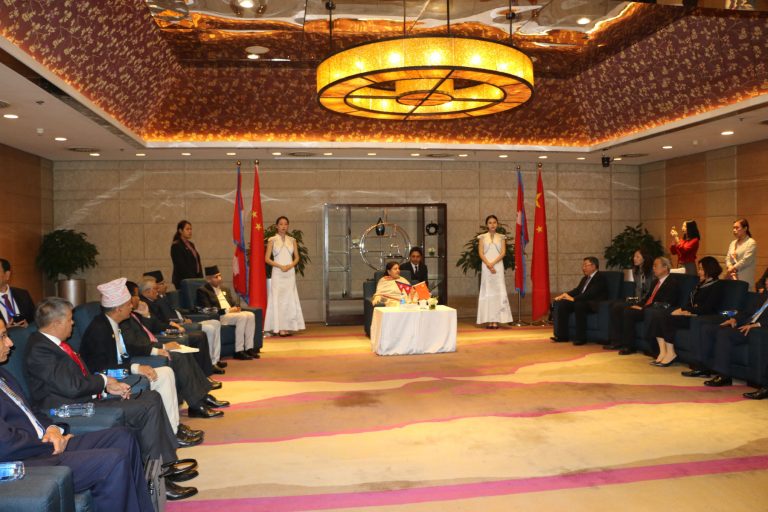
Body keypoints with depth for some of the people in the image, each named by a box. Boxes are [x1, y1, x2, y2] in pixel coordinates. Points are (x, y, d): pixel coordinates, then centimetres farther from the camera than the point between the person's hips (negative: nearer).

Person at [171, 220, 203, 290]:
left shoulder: (191, 245, 16)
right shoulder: (176, 246, -7)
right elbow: (181, 266, -14)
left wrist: (200, 278, 5)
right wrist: (191, 280, -17)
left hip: (195, 279, 7)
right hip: (183, 281, -7)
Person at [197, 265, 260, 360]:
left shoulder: (225, 289, 26)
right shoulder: (202, 291, 1)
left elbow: (234, 302, 23)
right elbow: (207, 309, -11)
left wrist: (236, 308, -2)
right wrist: (227, 310, -16)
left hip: (232, 313, 7)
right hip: (218, 317, -7)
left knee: (250, 315, -21)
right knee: (241, 317, -30)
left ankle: (249, 348, -21)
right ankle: (239, 351, -29)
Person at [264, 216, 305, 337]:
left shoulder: (292, 240, 10)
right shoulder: (272, 240, 2)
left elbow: (297, 257, 10)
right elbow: (267, 259, -2)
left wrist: (290, 265, -9)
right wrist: (280, 266, -13)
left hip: (290, 272, 3)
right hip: (277, 273, -3)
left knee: (290, 299, 1)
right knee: (278, 299, -4)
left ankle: (288, 327, 6)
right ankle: (280, 328, -3)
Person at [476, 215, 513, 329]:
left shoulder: (501, 237, 9)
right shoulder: (482, 237, 7)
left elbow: (503, 252, 0)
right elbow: (481, 253, 0)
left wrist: (493, 263, -14)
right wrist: (488, 264, -14)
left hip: (498, 266, 1)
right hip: (486, 267, 0)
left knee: (498, 292, -5)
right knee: (487, 292, -2)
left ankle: (496, 320, -5)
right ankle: (489, 320, -1)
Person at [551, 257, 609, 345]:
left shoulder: (600, 277, -9)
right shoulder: (585, 278, 20)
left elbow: (590, 293, -22)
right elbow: (577, 290, 17)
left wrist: (574, 298, -28)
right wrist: (566, 295, -3)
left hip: (594, 305, -9)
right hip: (581, 302, 9)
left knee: (579, 304, -37)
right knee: (562, 304, -11)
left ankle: (581, 337, -30)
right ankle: (562, 335, -10)